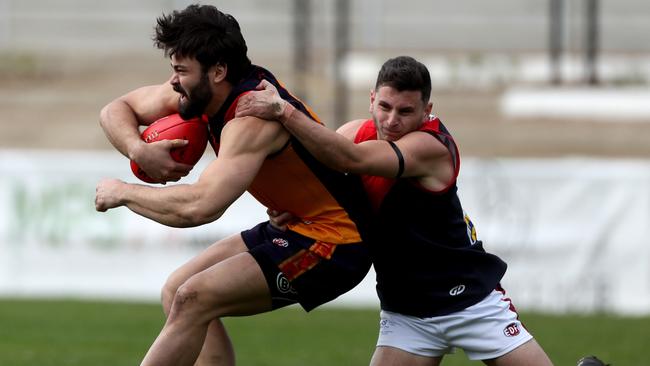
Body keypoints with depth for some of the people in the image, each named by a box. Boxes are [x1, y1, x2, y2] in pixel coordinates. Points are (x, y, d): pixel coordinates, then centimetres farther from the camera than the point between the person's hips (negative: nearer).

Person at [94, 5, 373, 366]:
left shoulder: (252, 119, -28)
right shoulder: (200, 90, -1)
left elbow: (199, 206, -38)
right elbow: (116, 110, 10)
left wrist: (122, 192, -22)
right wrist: (138, 150, -13)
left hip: (332, 242, -10)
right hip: (295, 227, 10)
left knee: (193, 301, -19)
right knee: (178, 292, 6)